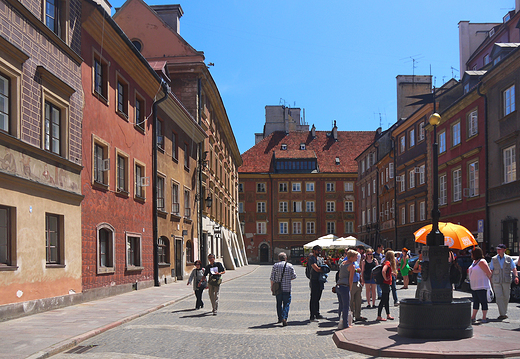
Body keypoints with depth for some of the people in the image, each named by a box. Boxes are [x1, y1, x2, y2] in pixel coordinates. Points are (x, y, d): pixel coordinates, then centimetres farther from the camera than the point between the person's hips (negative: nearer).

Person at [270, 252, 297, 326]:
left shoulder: (275, 265, -1)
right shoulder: (289, 265, -1)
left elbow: (272, 278, -3)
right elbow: (294, 276, 1)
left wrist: (272, 286, 8)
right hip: (287, 288, -1)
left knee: (279, 303, 15)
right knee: (286, 304, 1)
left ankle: (280, 318, 22)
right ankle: (284, 318, -16)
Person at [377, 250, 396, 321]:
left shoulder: (387, 262, 14)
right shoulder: (388, 263, -16)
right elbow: (383, 271, -31)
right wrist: (385, 278, -20)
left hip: (386, 284, 10)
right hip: (385, 283, -10)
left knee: (386, 300, 16)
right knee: (383, 300, -6)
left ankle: (388, 315, 25)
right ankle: (379, 316, -3)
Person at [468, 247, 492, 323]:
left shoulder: (481, 262, -15)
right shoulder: (474, 262, 13)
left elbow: (489, 273, -16)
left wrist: (485, 280, -2)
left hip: (481, 286, -9)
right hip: (474, 286, 9)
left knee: (483, 302, -2)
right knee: (476, 301, 12)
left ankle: (484, 318, 2)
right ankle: (473, 317, 17)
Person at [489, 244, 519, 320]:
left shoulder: (509, 259, 5)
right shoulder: (493, 259, 7)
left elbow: (514, 269, -2)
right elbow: (490, 270, 8)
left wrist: (516, 277, -17)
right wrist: (489, 279, 2)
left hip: (506, 281, 0)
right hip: (496, 281, 0)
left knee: (506, 297, 6)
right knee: (499, 297, -11)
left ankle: (504, 313, 23)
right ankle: (502, 314, -12)